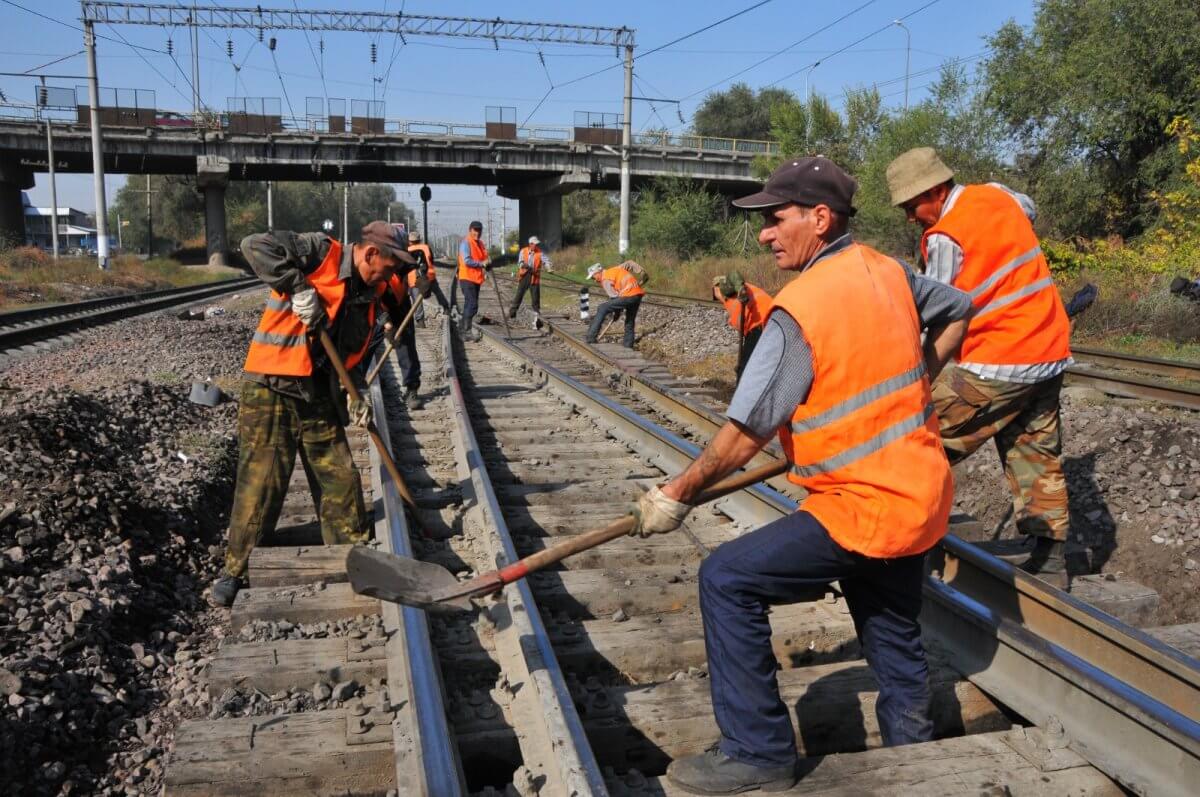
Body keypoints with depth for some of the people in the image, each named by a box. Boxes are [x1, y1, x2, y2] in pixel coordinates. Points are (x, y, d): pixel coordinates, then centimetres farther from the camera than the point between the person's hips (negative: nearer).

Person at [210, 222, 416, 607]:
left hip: (319, 397, 7)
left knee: (339, 477, 11)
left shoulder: (371, 293, 11)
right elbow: (255, 246, -19)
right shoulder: (321, 251, -10)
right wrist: (298, 286, -26)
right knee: (261, 481, -4)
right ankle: (235, 568, 11)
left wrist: (354, 395, 6)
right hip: (270, 390, -7)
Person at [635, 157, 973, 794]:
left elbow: (744, 435, -18)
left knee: (727, 579, -5)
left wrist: (676, 495, -6)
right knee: (894, 644, 22)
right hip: (921, 496, 9)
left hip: (863, 508, -9)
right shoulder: (889, 271, 5)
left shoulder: (800, 308, -18)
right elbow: (958, 312, 24)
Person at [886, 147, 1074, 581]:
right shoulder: (997, 193, 9)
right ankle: (1050, 562, 19)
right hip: (1051, 353, 9)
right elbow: (1030, 210, 33)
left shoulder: (944, 238, -15)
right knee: (1039, 457, 13)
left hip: (999, 365, -9)